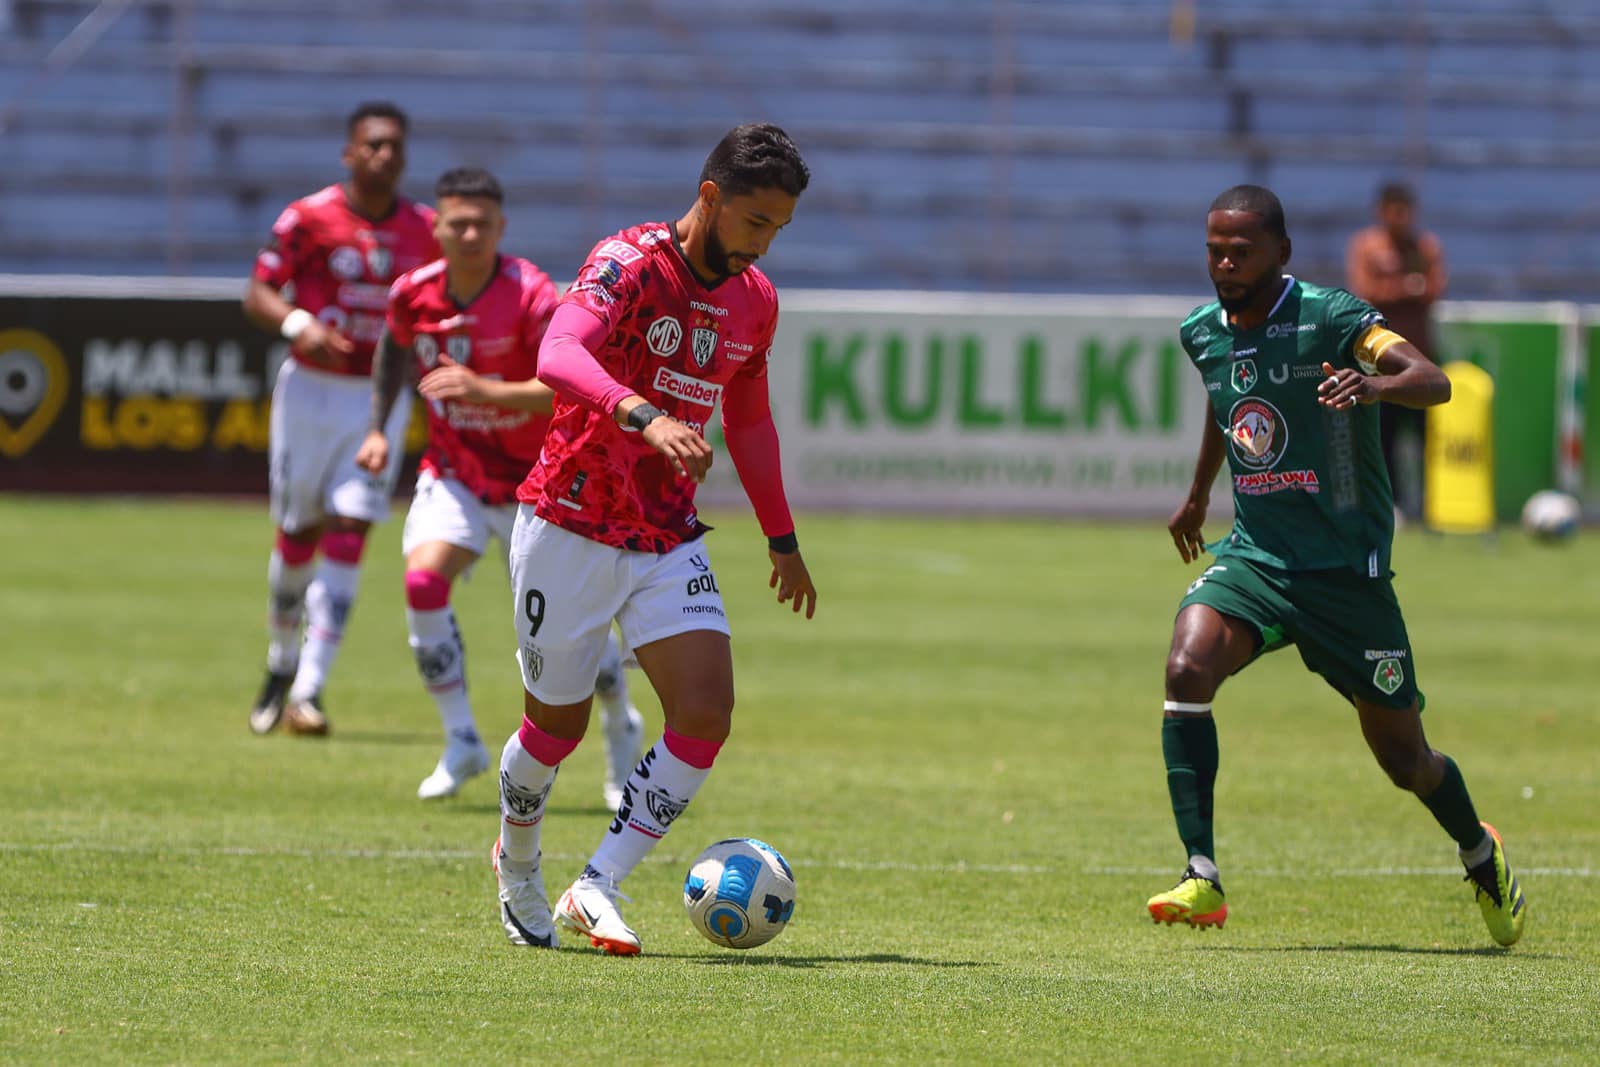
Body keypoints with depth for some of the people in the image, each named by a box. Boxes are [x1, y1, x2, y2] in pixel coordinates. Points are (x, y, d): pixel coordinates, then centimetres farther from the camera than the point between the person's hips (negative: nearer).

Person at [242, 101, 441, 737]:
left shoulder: (423, 231, 3)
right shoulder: (308, 219, -6)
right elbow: (258, 295, -6)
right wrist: (298, 323, -25)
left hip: (381, 398, 1)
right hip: (311, 391, -1)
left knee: (349, 533, -10)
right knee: (298, 534, 6)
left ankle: (308, 691, -12)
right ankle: (281, 664, 29)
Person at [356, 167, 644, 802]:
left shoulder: (531, 296, -23)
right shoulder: (413, 294, -8)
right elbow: (395, 346, 16)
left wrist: (485, 391, -44)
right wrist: (378, 428, 11)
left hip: (533, 479, -3)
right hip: (454, 472, 3)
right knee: (423, 580, -22)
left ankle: (622, 727, 34)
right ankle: (461, 742, -9)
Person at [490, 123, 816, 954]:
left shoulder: (754, 301, 6)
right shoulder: (628, 264, -17)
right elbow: (557, 357, -35)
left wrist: (781, 539, 24)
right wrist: (645, 417, -51)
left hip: (668, 540, 6)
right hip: (570, 528, -6)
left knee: (706, 713, -14)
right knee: (558, 722, 7)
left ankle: (596, 890, -8)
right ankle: (517, 868, 36)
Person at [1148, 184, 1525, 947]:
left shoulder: (1328, 319, -16)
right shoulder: (1203, 334, 3)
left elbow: (1433, 383, -29)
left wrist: (1374, 385, -51)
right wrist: (1198, 494, 40)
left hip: (1346, 569, -4)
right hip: (1253, 558, 4)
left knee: (1405, 759, 6)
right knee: (1187, 669, -26)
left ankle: (1481, 856, 38)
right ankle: (1202, 880, -23)